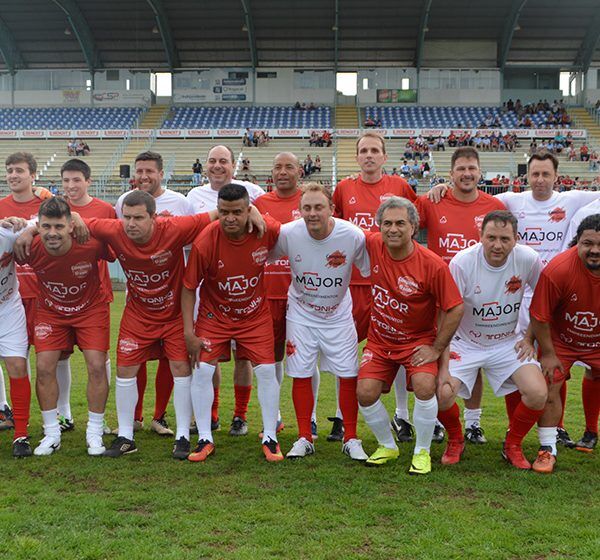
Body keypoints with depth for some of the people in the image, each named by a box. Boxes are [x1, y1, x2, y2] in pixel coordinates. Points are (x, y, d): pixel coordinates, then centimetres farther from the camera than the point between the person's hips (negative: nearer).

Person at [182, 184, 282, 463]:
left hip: (255, 314, 1)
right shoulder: (204, 242, -25)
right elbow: (188, 287, -14)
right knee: (202, 371, -7)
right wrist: (189, 333, -15)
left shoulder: (268, 230, -22)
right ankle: (205, 439, 8)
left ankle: (270, 437, 13)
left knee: (266, 371, -3)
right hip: (214, 315, -1)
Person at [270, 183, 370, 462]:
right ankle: (304, 438, 18)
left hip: (339, 314, 0)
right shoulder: (287, 234, -19)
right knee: (301, 375, 2)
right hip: (301, 314, 1)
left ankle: (351, 439, 15)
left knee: (348, 375, -1)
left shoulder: (353, 236, -20)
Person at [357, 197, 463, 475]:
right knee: (365, 393, -11)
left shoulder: (432, 264, -21)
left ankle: (422, 452, 0)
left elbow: (455, 308, -14)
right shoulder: (373, 245, -10)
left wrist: (436, 348, -13)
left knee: (424, 387, -25)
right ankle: (387, 446, 17)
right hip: (379, 339, 4)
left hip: (418, 340, -3)